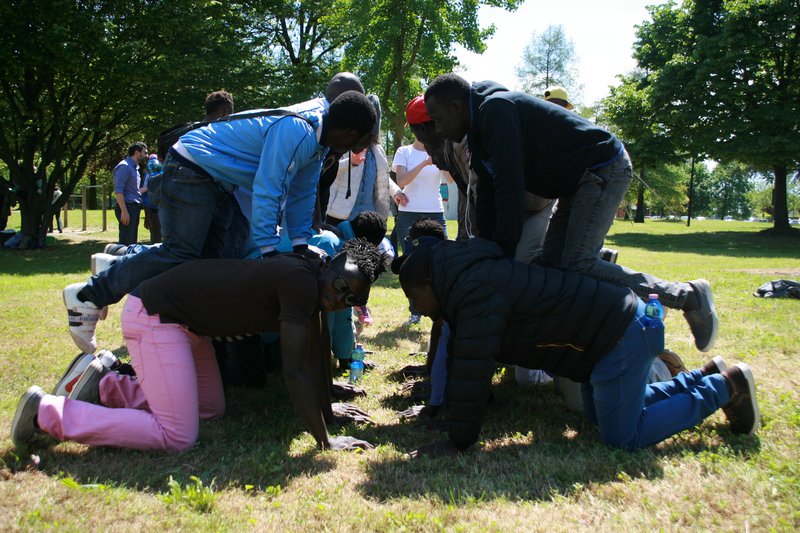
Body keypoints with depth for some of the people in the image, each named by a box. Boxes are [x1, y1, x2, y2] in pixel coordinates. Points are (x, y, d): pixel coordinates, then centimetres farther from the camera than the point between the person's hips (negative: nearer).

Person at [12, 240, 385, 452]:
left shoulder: (312, 284, 3)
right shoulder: (301, 280, -24)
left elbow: (312, 357, 10)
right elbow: (294, 370, -27)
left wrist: (327, 412, 12)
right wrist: (324, 441, -23)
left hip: (183, 319, 10)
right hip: (155, 315, -10)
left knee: (211, 409, 17)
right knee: (177, 436, -12)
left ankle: (104, 386, 21)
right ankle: (47, 411, -2)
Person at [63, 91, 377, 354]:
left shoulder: (317, 140, 6)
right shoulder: (295, 132, -25)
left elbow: (301, 194, 12)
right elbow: (266, 192, -28)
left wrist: (301, 247, 9)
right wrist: (269, 254, -25)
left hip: (219, 184, 10)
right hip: (191, 172, -10)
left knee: (208, 260, 6)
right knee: (181, 256, -17)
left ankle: (118, 260, 19)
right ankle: (88, 296, -8)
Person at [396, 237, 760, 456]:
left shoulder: (475, 292, -23)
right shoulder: (468, 278, 10)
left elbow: (471, 371, -24)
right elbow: (465, 360, 21)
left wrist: (459, 442, -16)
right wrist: (452, 410, 26)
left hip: (619, 333, -10)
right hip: (609, 325, 10)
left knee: (622, 437, -4)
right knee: (600, 415, 20)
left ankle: (726, 387, 8)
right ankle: (707, 376, 25)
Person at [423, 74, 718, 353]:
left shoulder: (495, 108, -19)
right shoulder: (480, 136, 12)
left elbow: (509, 183, -25)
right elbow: (487, 200, 11)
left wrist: (505, 250, -20)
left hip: (604, 169, -10)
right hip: (581, 180, 10)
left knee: (577, 264, -18)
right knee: (552, 264, 4)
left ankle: (687, 295, -8)